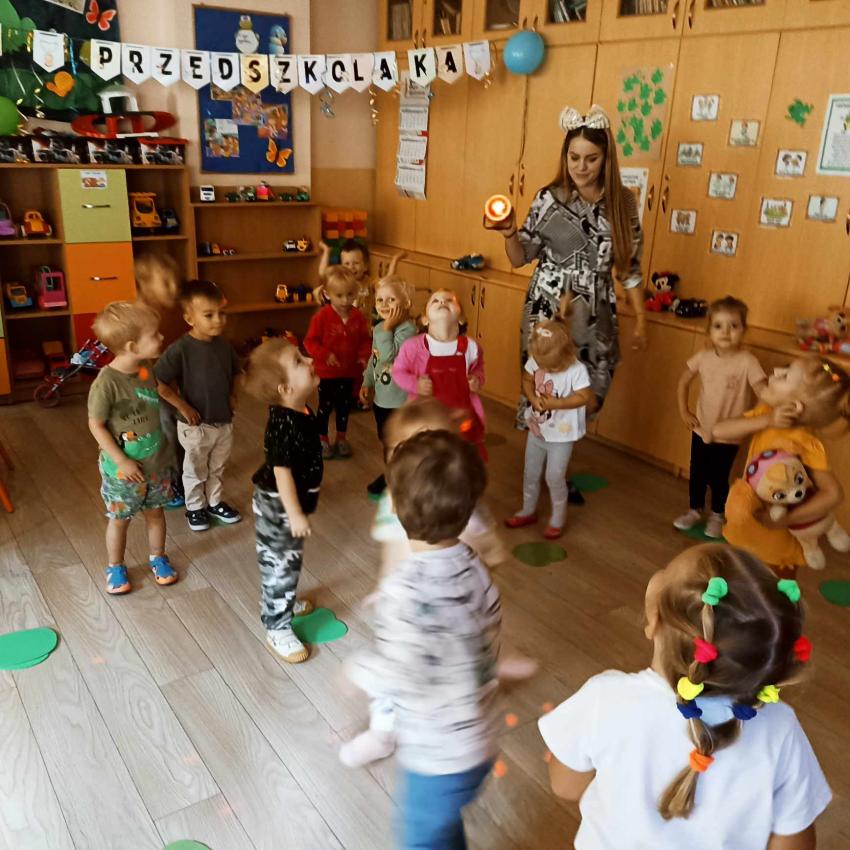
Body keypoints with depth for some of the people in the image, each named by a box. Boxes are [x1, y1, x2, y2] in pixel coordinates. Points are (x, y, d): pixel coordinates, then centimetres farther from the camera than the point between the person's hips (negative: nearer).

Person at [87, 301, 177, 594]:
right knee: (119, 519, 14)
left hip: (156, 461, 5)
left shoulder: (147, 369, -7)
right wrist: (121, 460, -18)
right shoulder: (106, 382, -26)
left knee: (155, 512, 20)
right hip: (123, 467, -5)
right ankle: (115, 567, 34)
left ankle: (158, 557, 40)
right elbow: (96, 425, -18)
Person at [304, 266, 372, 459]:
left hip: (348, 371, 4)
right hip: (326, 371, -3)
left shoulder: (358, 316, -5)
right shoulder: (322, 316, -17)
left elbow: (365, 339, 5)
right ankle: (323, 440, 26)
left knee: (344, 405, 17)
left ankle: (341, 438, 34)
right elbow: (310, 341, -15)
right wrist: (324, 355, -28)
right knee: (325, 406, 10)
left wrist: (364, 356, -11)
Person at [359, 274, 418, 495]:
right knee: (385, 439, 23)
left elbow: (388, 356, -32)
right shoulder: (379, 328, 4)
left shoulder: (407, 329, -22)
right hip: (380, 396, 8)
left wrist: (387, 329, -28)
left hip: (400, 399, -8)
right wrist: (367, 384, 10)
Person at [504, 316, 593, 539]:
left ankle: (558, 519, 29)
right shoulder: (535, 360, -14)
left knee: (554, 478, 6)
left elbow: (585, 397, -21)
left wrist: (556, 403, -29)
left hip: (561, 435, -5)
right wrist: (533, 399, -19)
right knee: (530, 473, 19)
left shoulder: (577, 370, -27)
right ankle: (528, 511, 41)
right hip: (537, 429, 5)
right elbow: (526, 380, 0)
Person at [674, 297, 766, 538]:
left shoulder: (747, 361, -21)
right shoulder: (703, 357, -8)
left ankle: (716, 516, 34)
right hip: (701, 429, 3)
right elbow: (683, 382, 7)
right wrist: (684, 411, 2)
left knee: (719, 478, 10)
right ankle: (695, 511, 38)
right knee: (697, 474, 16)